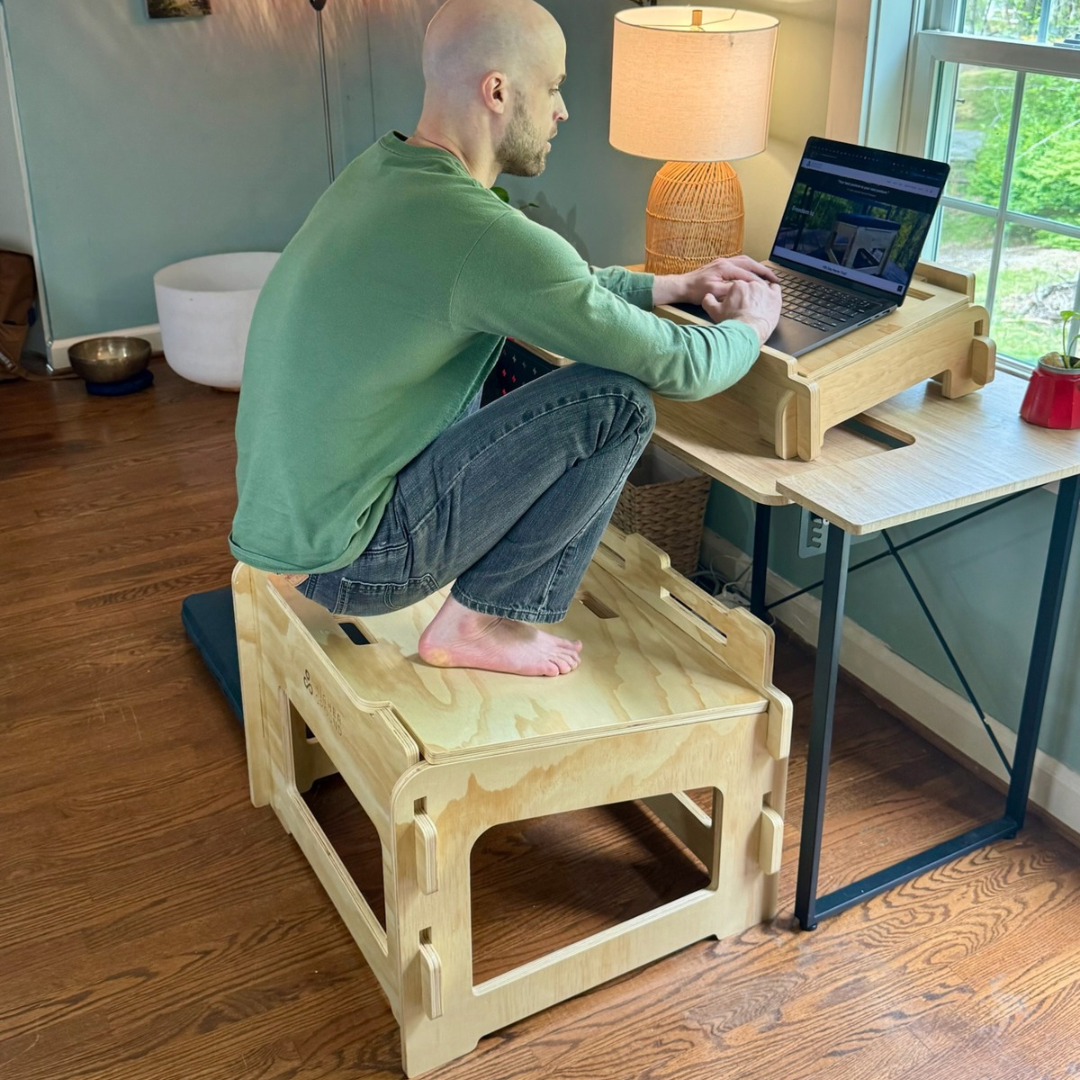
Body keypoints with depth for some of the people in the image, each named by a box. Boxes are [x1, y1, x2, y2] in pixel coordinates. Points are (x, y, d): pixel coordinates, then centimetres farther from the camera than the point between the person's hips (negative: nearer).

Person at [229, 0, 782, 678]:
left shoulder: (381, 171, 5)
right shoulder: (483, 234, -24)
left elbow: (541, 283, 22)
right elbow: (677, 368, -15)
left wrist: (673, 286, 22)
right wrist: (750, 328, 6)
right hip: (342, 561, -9)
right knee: (618, 404, -12)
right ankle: (478, 624, 2)